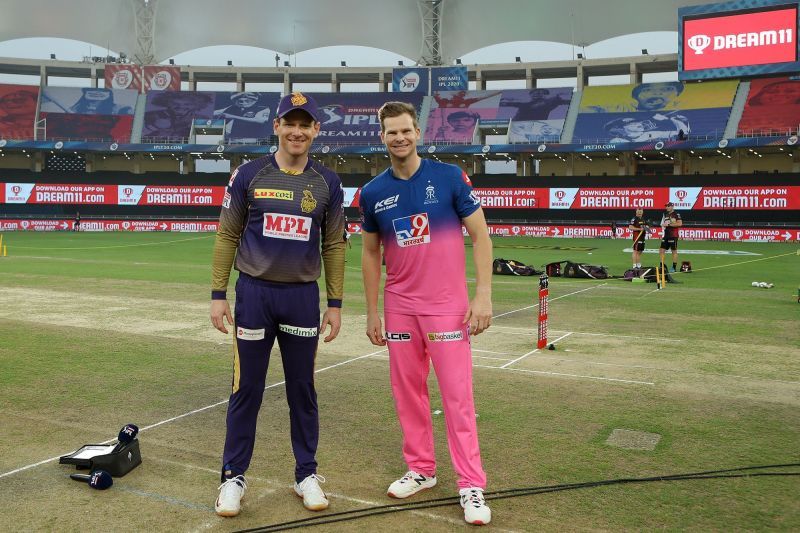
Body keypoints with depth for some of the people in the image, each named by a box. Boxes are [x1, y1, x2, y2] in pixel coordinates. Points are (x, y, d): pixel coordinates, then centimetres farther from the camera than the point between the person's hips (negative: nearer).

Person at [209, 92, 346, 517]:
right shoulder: (249, 175, -1)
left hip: (303, 297, 1)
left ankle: (306, 474, 24)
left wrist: (335, 303, 4)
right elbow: (227, 236, 3)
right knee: (246, 389, 5)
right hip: (254, 294, -1)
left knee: (302, 389, 10)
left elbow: (333, 246, 7)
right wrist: (218, 295, -1)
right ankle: (233, 477, 20)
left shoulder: (327, 183, 3)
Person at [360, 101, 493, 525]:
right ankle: (420, 470, 26)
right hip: (399, 308, 4)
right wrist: (372, 312, 9)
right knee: (407, 391, 10)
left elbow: (480, 236, -4)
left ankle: (471, 485, 5)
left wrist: (483, 294, -12)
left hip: (447, 305, -3)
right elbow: (370, 254, 11)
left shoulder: (450, 177, -5)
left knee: (457, 395, -3)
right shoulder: (373, 193, 4)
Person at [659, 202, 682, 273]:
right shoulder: (665, 214, 16)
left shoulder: (676, 214, -7)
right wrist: (663, 225, 4)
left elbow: (680, 223, -18)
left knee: (674, 251, 0)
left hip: (673, 235, -8)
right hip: (666, 235, 8)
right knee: (661, 250, 4)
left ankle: (674, 267, 6)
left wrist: (669, 224, -18)